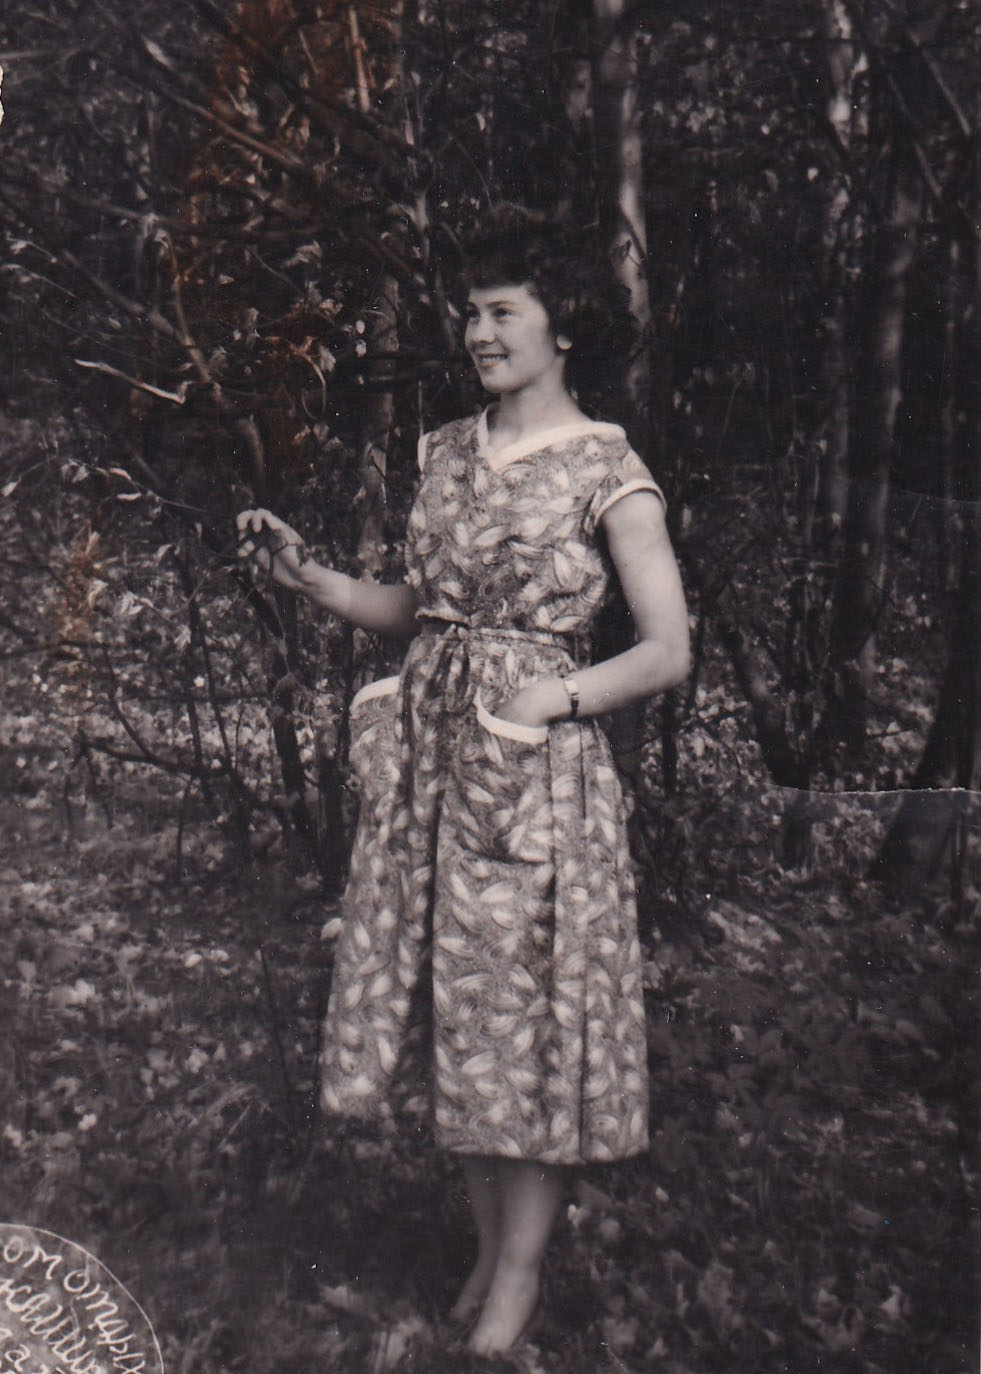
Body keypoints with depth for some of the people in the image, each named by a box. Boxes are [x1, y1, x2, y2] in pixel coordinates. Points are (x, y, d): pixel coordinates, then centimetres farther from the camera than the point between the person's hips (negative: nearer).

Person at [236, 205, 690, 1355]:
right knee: (447, 998, 11)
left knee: (531, 1003, 3)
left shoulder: (607, 471, -6)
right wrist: (308, 577, 5)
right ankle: (487, 1243, 33)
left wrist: (556, 698, -21)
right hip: (429, 751, 6)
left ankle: (522, 1269, 24)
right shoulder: (445, 451, 12)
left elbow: (668, 649, -8)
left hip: (541, 764, -6)